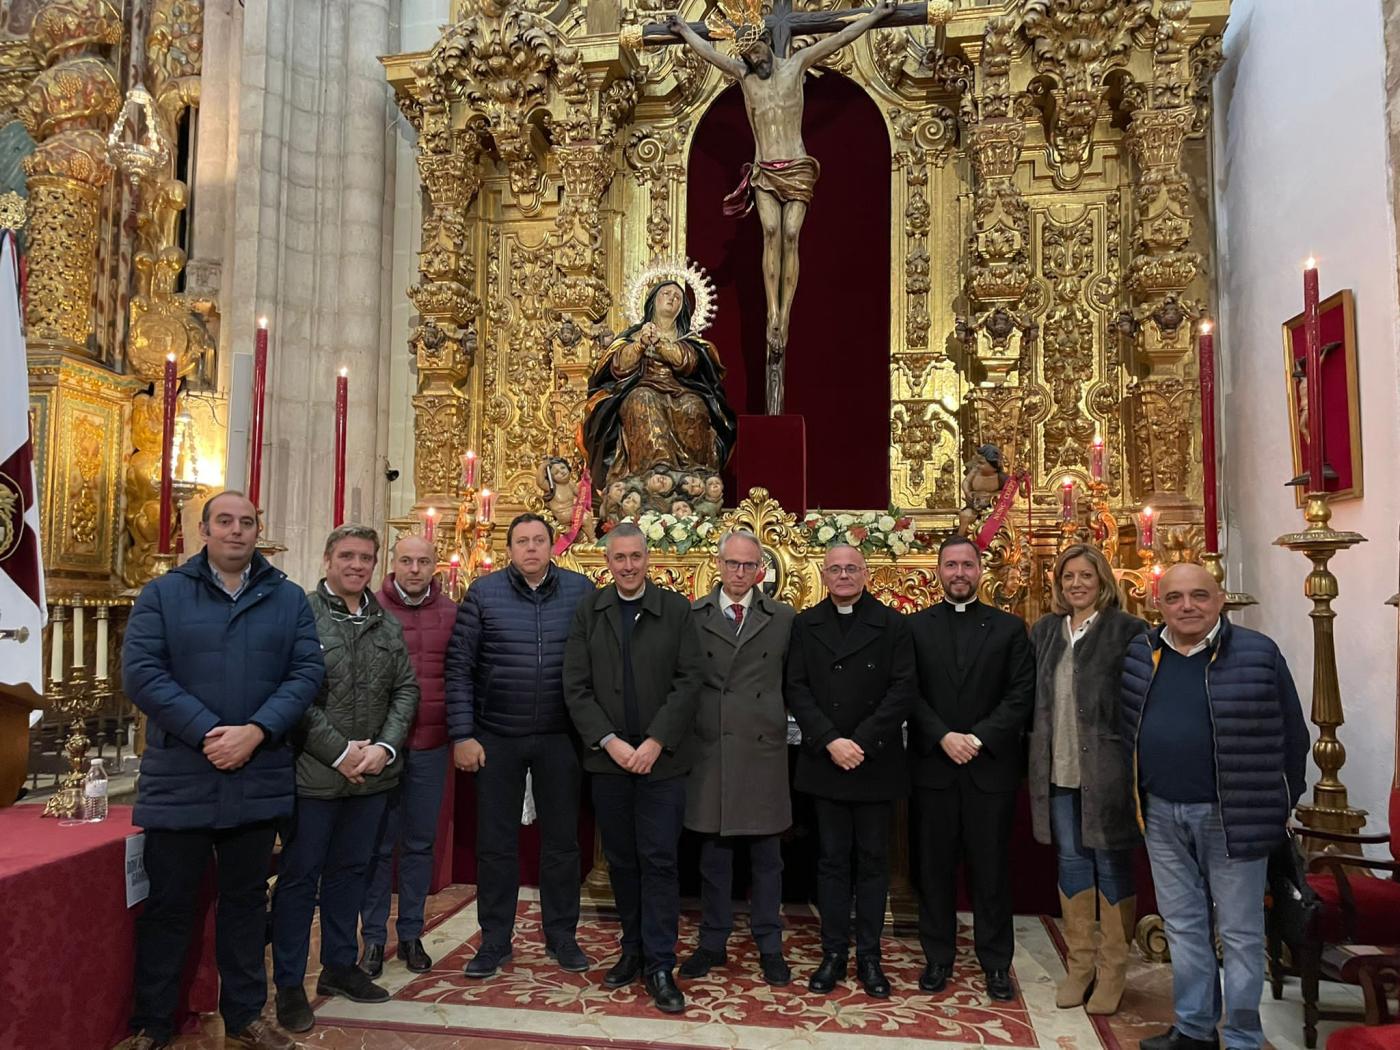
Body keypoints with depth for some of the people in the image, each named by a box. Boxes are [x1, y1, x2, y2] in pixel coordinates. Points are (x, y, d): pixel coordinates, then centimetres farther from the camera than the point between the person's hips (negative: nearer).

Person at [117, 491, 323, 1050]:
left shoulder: (289, 598, 6)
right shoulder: (162, 593, 1)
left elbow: (307, 671, -2)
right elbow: (140, 672, -9)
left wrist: (256, 731, -16)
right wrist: (207, 732, -18)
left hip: (258, 780, 2)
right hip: (179, 780, -2)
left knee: (246, 900, 14)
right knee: (168, 904, 8)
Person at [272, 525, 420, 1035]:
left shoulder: (388, 625, 9)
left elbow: (405, 690, 8)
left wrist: (385, 748, -7)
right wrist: (339, 751, -16)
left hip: (372, 775, 6)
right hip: (314, 773, -5)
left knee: (350, 870, 18)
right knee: (300, 876, 6)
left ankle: (339, 965, 33)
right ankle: (289, 984, 19)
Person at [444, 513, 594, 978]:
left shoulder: (581, 590, 0)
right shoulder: (483, 593, -2)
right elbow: (459, 668, -3)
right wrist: (462, 735, -7)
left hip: (560, 737, 1)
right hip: (497, 738, 0)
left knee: (561, 839, 11)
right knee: (496, 842, 9)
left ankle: (561, 935, 26)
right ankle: (495, 940, 23)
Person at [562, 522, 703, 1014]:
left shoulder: (676, 610, -1)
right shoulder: (587, 612, 4)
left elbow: (688, 682, -5)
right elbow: (575, 687, -1)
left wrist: (654, 743, -13)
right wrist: (610, 742, -10)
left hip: (662, 758, -2)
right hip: (608, 758, 2)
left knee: (659, 861, 0)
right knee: (621, 861, 12)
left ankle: (660, 966, 9)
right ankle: (633, 950, 26)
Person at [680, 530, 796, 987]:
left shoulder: (783, 618, 3)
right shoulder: (693, 616, 3)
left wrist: (780, 721, 0)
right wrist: (688, 730, -2)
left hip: (764, 748, 0)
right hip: (710, 748, 0)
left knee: (766, 855, 9)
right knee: (714, 854, 11)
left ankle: (769, 946, 23)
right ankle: (712, 943, 25)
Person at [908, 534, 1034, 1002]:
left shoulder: (1009, 628, 5)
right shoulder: (915, 628, 5)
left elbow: (1022, 695, -3)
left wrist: (979, 738, -12)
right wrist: (944, 737, -14)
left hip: (991, 766, 0)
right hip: (933, 765, 1)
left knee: (991, 868, 7)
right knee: (934, 867, 8)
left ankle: (996, 963, 20)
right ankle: (937, 958, 22)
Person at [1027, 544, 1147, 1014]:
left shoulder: (1128, 630, -5)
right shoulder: (1045, 631, 9)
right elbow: (1030, 695, 12)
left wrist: (1132, 753, -9)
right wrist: (1039, 744, 6)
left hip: (1107, 768, -4)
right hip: (1058, 767, 4)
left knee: (1111, 863, 7)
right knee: (1071, 861, 12)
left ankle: (1112, 970, 20)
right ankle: (1079, 964, 25)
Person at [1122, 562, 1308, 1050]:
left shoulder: (1257, 653, -9)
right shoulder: (1141, 654, 2)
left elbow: (1292, 735, -2)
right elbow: (1126, 728, 12)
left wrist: (1281, 805, 1)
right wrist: (1138, 796, 11)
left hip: (1231, 816, -4)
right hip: (1162, 814, 4)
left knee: (1239, 933, 7)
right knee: (1182, 926, 15)